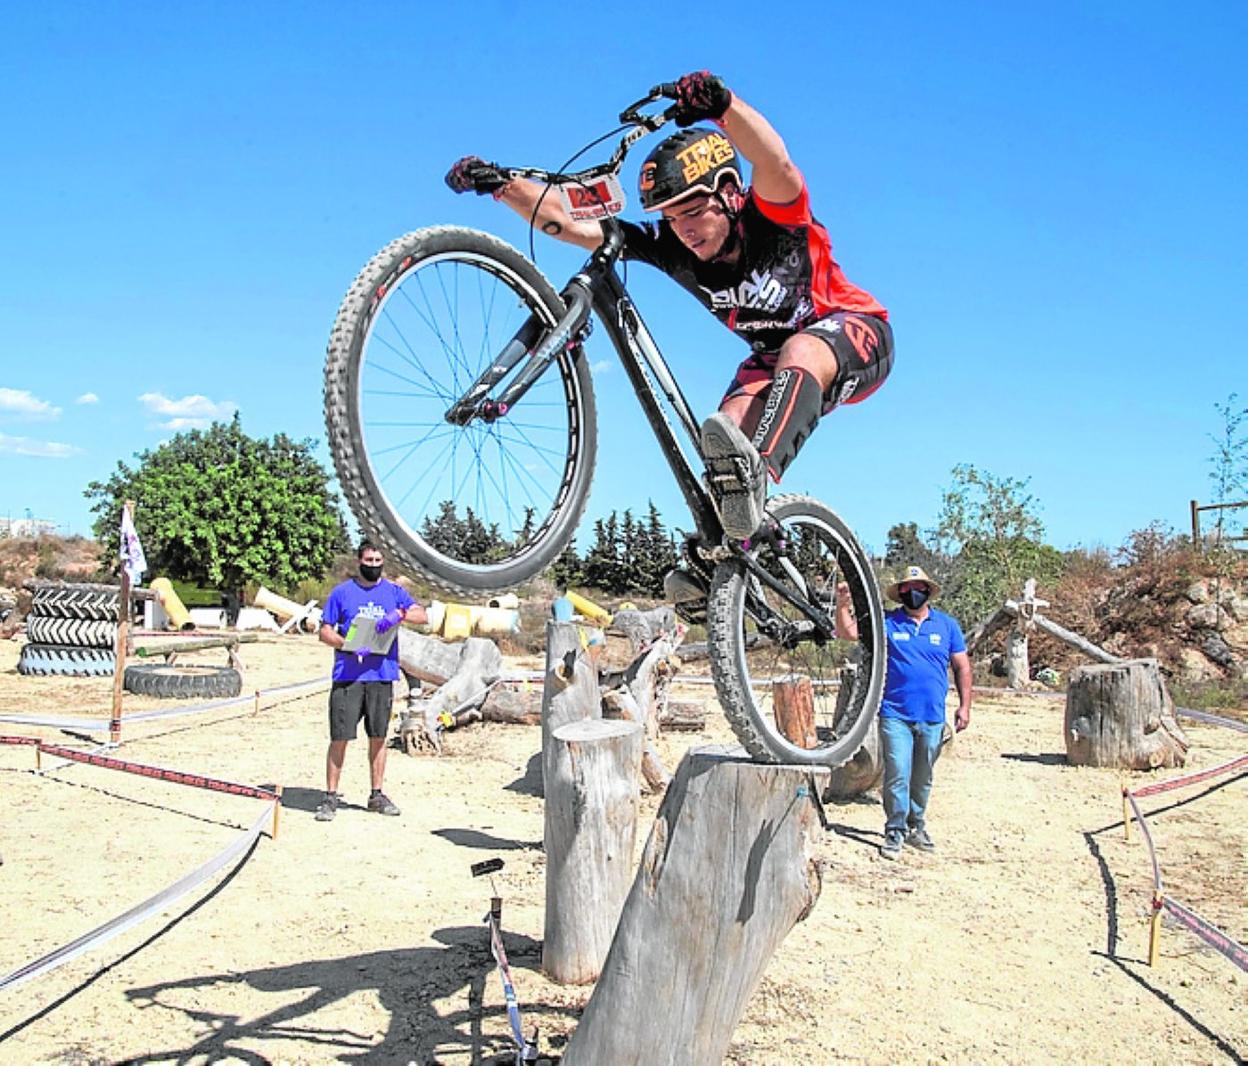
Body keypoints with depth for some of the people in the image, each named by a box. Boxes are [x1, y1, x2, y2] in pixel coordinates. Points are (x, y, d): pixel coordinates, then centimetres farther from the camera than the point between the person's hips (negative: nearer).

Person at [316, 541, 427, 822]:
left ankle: (377, 795, 21)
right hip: (348, 675, -2)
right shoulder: (342, 592, 5)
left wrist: (399, 613, -22)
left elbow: (421, 615, -2)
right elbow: (325, 632, 3)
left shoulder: (394, 591, 10)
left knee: (378, 736, 10)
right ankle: (331, 797, 6)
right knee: (340, 737, -3)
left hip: (382, 675, 2)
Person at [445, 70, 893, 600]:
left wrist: (722, 103, -69)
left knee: (801, 352, -40)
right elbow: (571, 224, -22)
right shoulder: (673, 249, -16)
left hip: (855, 331, -5)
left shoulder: (773, 218, -27)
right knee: (733, 419, -25)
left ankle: (756, 474, -61)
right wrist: (502, 184, -36)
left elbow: (776, 164, -51)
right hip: (774, 355, 6)